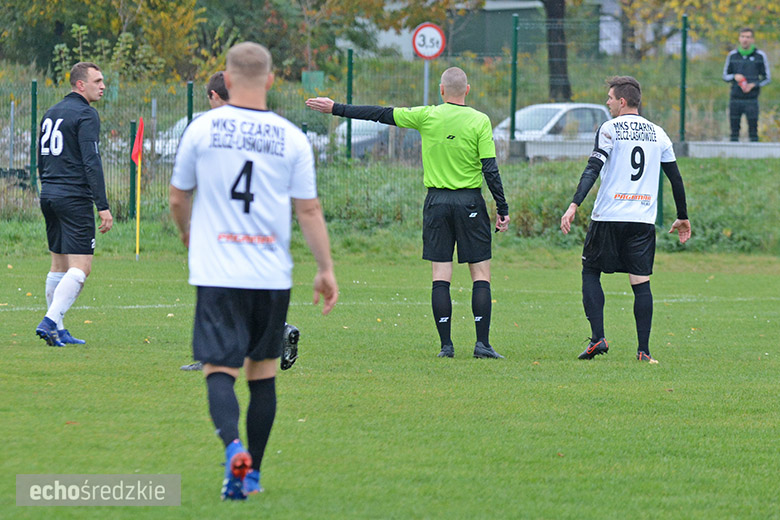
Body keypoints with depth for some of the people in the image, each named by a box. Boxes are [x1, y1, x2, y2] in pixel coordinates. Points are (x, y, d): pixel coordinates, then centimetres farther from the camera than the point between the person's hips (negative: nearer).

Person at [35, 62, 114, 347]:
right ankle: (50, 321, -21)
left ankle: (57, 330, 15)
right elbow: (91, 162, -17)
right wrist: (103, 206, -18)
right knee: (80, 267, -9)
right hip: (75, 198, -9)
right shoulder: (85, 115, -10)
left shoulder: (50, 114, 16)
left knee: (59, 265, 14)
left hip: (49, 195, 9)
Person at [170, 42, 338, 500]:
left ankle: (234, 448, -29)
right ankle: (252, 473, 19)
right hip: (272, 274, 2)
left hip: (217, 273, -2)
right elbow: (309, 210, 1)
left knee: (219, 370, -3)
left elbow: (178, 198, 10)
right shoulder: (292, 138, 0)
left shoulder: (202, 128, -1)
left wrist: (188, 234, 31)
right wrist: (326, 270, 10)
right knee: (263, 370, 14)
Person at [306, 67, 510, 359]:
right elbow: (490, 170, -7)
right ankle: (482, 344, -5)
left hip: (437, 201, 1)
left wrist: (336, 109, 14)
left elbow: (381, 114, 5)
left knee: (440, 276, 3)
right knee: (481, 273, 3)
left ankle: (446, 345, 0)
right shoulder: (480, 121, -5)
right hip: (470, 202, -1)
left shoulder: (427, 116, -2)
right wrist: (502, 209, 0)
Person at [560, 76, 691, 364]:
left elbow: (593, 169, -14)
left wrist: (574, 205, -20)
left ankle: (597, 338, -1)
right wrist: (683, 218, 23)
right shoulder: (657, 133, 10)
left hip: (608, 218, -3)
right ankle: (644, 349, -2)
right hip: (643, 220, 3)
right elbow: (676, 178, 14)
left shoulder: (609, 129, -3)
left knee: (591, 272, 11)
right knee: (641, 283, 3)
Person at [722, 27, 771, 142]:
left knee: (753, 130, -6)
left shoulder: (760, 55, 1)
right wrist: (734, 77, -10)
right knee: (734, 129, 3)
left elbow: (767, 78, 6)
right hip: (735, 99, 2)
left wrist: (753, 85, -11)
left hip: (751, 100, -2)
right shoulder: (732, 55, 7)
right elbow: (725, 76, 13)